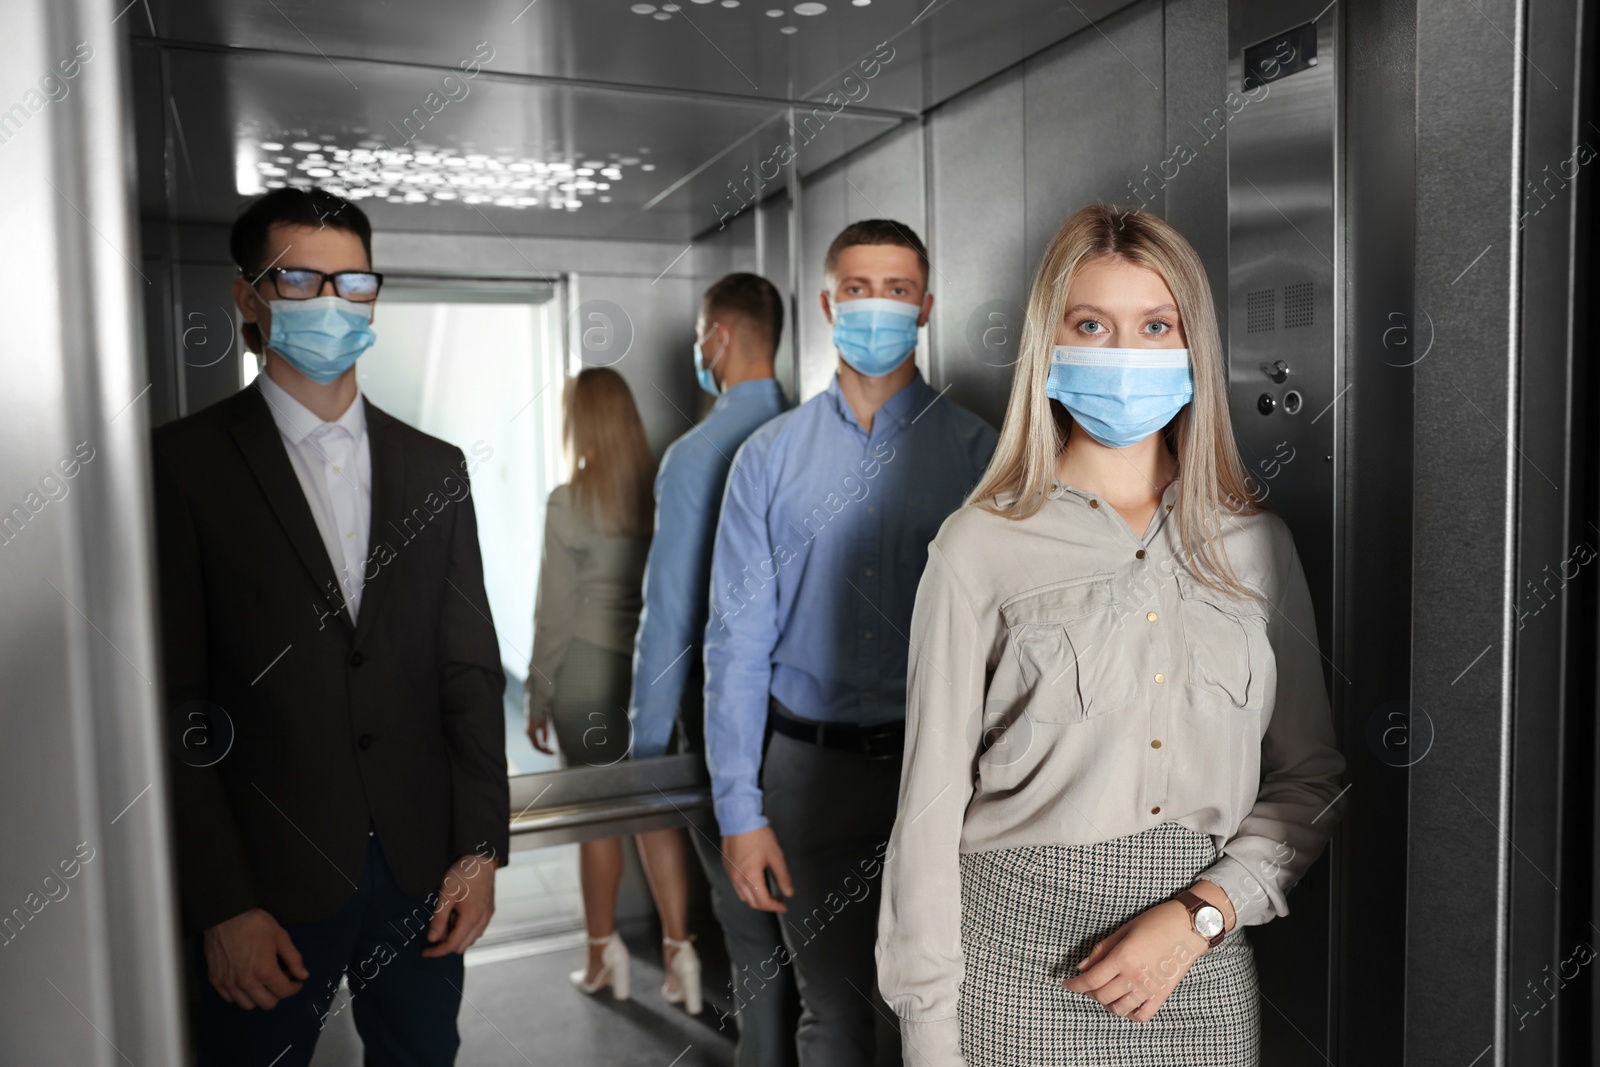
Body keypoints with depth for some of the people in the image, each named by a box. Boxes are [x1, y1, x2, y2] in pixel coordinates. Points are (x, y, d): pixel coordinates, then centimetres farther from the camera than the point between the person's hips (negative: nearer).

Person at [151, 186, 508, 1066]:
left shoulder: (434, 469, 6)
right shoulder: (184, 466, -5)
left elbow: (470, 670, 5)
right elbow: (173, 706, -7)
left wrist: (480, 849, 1)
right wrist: (221, 905, -9)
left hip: (423, 867, 3)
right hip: (268, 878, -3)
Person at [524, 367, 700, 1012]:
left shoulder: (569, 501, -11)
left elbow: (555, 611, -8)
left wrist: (538, 696, 1)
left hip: (588, 668, -3)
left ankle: (604, 957, 22)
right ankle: (678, 948, 10)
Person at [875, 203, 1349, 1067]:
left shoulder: (1258, 544, 3)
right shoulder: (980, 548, -6)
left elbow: (1311, 776, 6)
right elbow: (932, 802, -5)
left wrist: (1199, 916, -8)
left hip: (1204, 970, 3)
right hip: (1018, 962, -2)